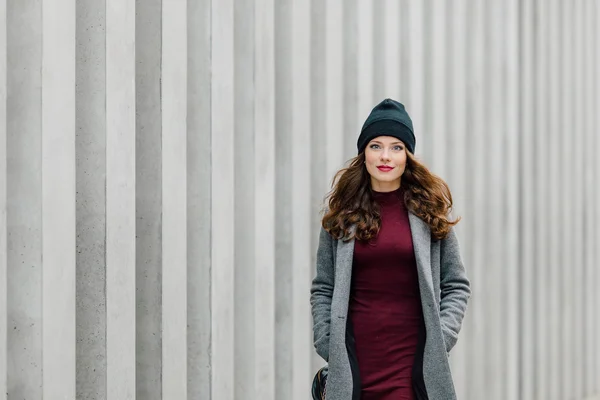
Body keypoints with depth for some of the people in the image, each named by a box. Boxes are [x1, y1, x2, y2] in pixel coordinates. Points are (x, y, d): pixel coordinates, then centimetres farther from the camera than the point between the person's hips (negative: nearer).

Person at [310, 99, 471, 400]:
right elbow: (323, 288, 8)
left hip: (413, 360, -1)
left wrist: (441, 339, -5)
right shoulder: (342, 212, 7)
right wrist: (326, 346, -1)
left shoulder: (429, 209, 5)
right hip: (355, 358, 1)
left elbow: (456, 285, 7)